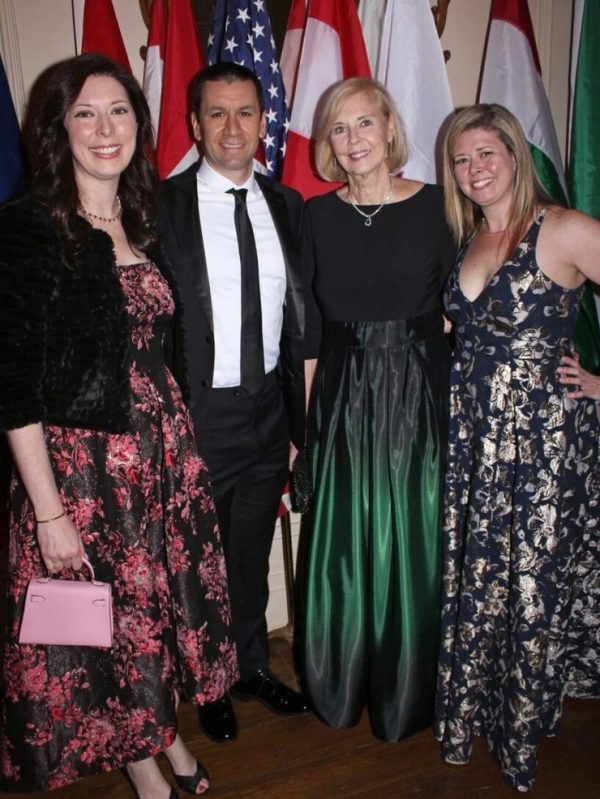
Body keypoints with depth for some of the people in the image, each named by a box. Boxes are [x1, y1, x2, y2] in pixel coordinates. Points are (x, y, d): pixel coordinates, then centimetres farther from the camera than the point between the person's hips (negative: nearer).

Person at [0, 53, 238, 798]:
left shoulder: (145, 221, 6)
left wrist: (174, 436, 7)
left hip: (163, 444, 6)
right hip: (80, 458, -5)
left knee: (161, 596, 19)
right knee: (101, 617, 12)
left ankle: (161, 728, 45)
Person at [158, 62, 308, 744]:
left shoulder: (286, 204, 5)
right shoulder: (162, 205, -10)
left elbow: (298, 313, 9)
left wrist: (301, 405, 8)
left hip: (269, 407, 4)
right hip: (198, 413, -4)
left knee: (252, 553, 21)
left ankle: (253, 668, 43)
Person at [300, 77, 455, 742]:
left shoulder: (437, 205, -1)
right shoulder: (317, 215, 4)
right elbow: (310, 327, 5)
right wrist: (303, 414, 3)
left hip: (421, 396, -1)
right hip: (342, 401, 2)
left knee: (415, 545, 9)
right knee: (343, 549, 10)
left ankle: (408, 693, 34)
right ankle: (342, 687, 34)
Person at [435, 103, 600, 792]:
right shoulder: (466, 242, 10)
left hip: (543, 432, -5)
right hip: (470, 432, 6)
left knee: (531, 580, 7)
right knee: (470, 576, 13)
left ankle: (520, 729, 30)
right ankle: (467, 716, 33)